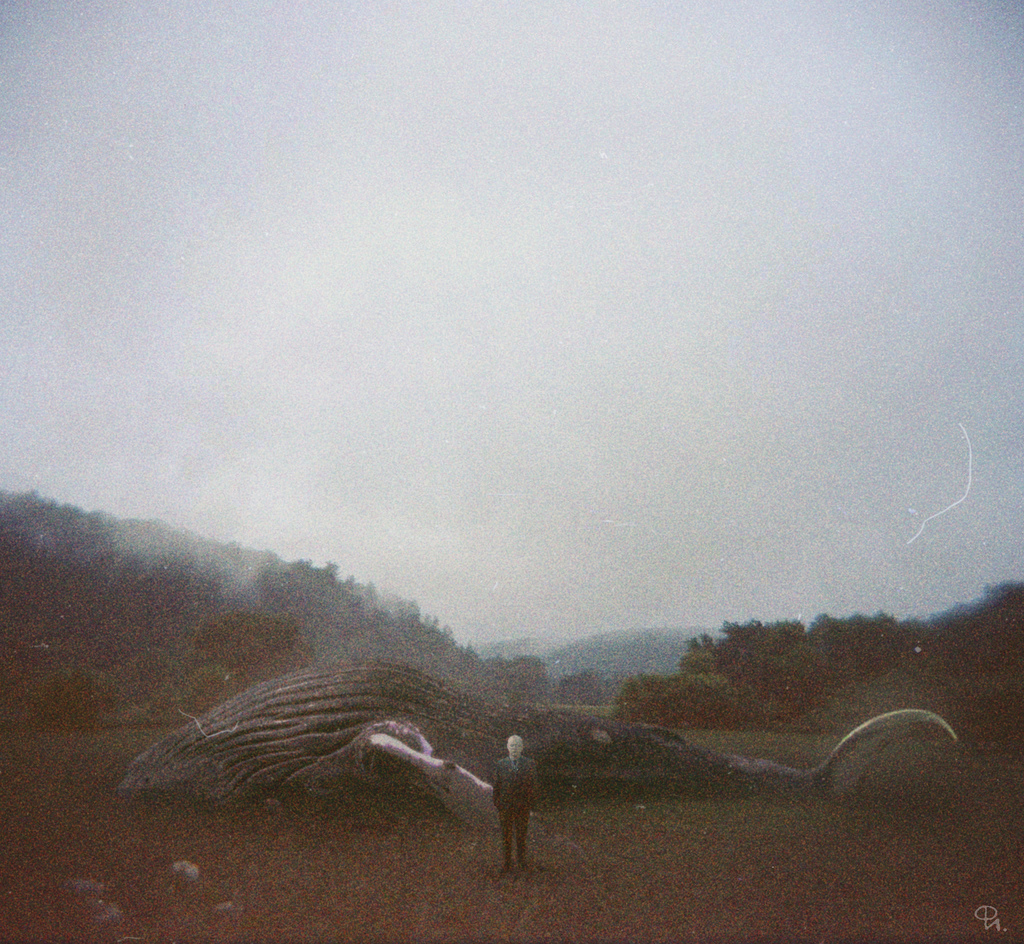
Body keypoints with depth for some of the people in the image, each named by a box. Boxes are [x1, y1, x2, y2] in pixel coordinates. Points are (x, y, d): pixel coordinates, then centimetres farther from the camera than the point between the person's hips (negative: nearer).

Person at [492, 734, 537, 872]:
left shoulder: (530, 764, -9)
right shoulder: (500, 765, -7)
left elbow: (532, 787, -3)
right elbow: (497, 787, -1)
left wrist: (530, 806, -3)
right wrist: (498, 808, 0)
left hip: (522, 808, 0)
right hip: (505, 808, 0)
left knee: (521, 835, 16)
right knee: (506, 836, 14)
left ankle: (521, 859, 38)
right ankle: (507, 860, 33)